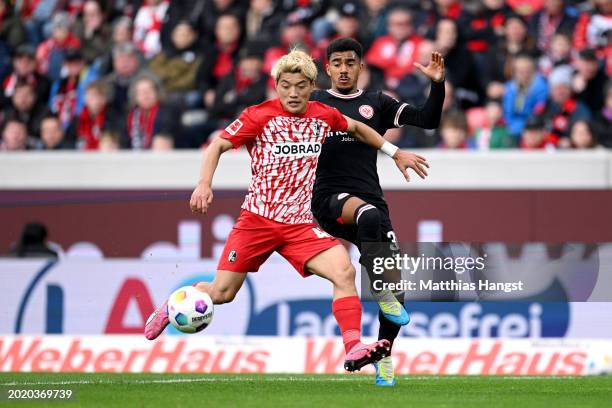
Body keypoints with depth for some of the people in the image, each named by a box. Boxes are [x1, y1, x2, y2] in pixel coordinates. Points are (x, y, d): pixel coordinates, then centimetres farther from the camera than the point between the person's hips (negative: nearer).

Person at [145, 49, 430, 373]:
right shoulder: (259, 116, -7)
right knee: (221, 293, 0)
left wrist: (395, 153, 28)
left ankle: (353, 350, -25)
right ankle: (172, 306, 31)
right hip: (257, 219, -3)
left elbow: (357, 128, 26)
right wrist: (204, 184, -20)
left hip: (301, 224, 3)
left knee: (344, 272, -22)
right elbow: (217, 146, -5)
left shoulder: (324, 116, 5)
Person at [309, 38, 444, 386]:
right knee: (370, 215, -39)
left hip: (371, 198, 3)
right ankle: (383, 293, -29)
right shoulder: (315, 102, 12)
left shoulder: (377, 104, 16)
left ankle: (384, 356, 14)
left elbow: (428, 120, 9)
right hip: (330, 199, -3)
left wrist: (437, 84, -5)